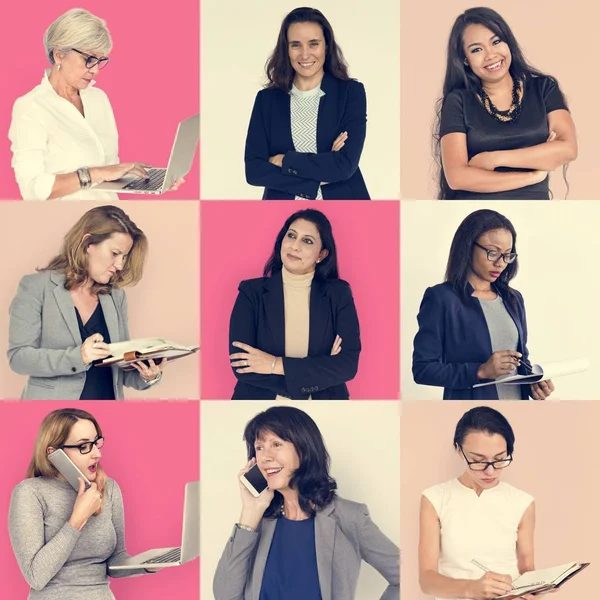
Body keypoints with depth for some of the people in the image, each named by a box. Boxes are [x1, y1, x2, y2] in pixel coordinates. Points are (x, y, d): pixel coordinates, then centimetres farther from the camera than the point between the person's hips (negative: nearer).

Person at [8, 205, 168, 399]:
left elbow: (120, 366, 10)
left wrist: (145, 376, -11)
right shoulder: (36, 287, -5)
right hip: (54, 396, -4)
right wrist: (77, 357, -24)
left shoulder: (116, 297, 8)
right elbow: (18, 355, -11)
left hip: (109, 395, 4)